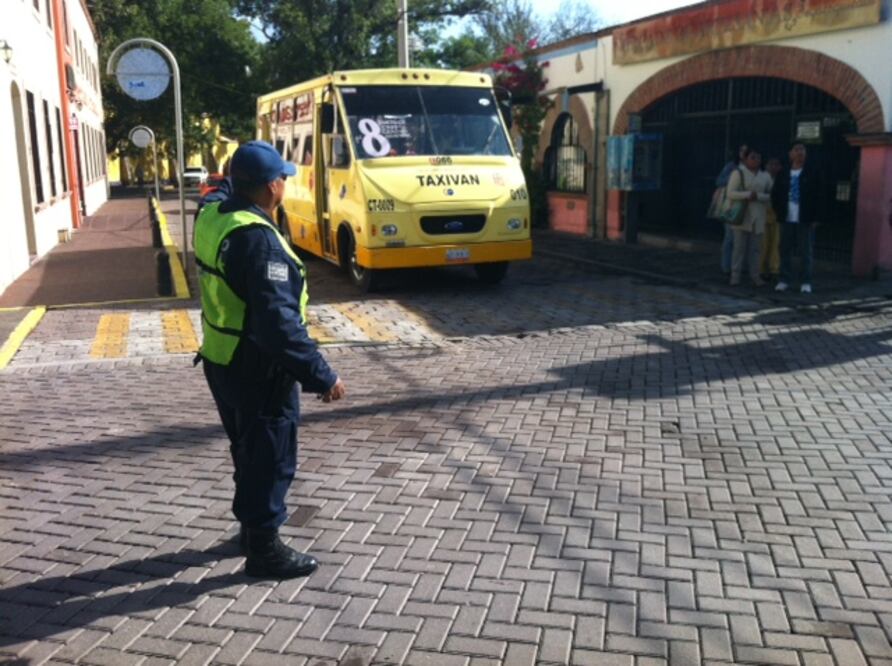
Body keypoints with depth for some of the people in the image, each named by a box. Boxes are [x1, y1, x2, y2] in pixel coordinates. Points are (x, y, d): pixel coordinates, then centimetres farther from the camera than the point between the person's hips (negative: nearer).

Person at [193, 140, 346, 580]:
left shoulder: (213, 218, 0)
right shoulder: (257, 239, -28)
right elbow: (278, 322, -31)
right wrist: (320, 376, -27)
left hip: (222, 361, 9)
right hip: (257, 371, -9)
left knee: (249, 451, 24)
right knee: (271, 458, 7)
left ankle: (252, 525, 42)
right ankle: (264, 550, 21)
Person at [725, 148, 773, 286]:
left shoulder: (765, 176, 11)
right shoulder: (738, 173, 0)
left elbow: (770, 195, 6)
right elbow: (730, 193, -8)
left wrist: (758, 196, -12)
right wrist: (747, 195, -20)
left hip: (758, 217, 3)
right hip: (741, 216, -3)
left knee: (755, 248, 5)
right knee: (739, 247, -2)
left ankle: (755, 276, 9)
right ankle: (735, 276, 4)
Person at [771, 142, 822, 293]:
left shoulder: (812, 175, 2)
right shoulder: (782, 175, 9)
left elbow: (817, 197, 0)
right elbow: (774, 194, 14)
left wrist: (815, 218, -6)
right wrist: (779, 212, 4)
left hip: (805, 220, -2)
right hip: (787, 219, 3)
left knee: (806, 252, 1)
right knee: (785, 251, 6)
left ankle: (806, 282, 7)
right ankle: (785, 280, 14)